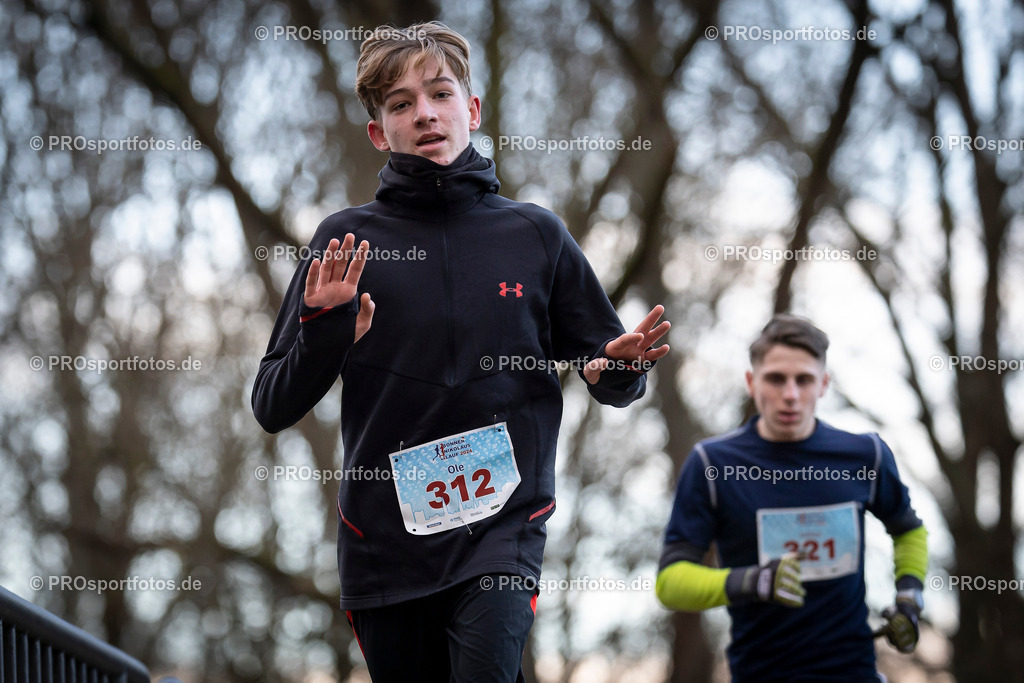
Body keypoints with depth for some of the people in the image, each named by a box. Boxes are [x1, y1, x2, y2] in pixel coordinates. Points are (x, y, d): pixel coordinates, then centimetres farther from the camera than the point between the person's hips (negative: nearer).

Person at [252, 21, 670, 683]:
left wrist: (622, 368, -10)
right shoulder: (347, 241, 3)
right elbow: (272, 407, 3)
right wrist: (324, 338, -17)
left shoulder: (537, 236, 6)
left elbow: (611, 380, 14)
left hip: (502, 526, -1)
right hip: (383, 539, 1)